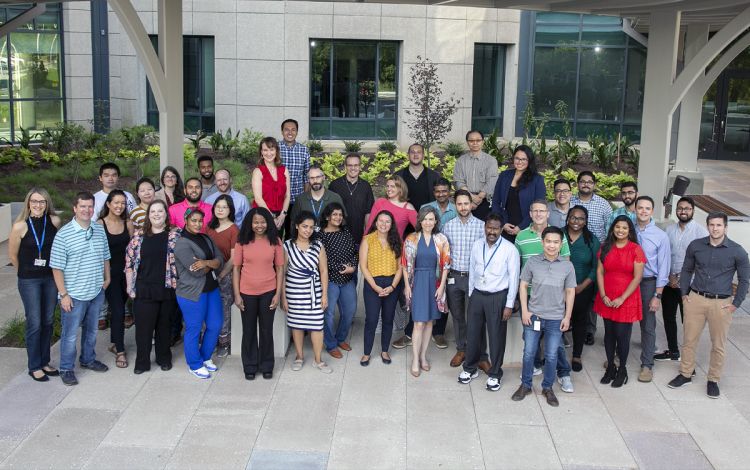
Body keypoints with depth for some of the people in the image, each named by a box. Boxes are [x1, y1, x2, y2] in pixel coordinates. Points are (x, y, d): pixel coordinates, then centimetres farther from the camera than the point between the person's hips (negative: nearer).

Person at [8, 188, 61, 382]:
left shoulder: (54, 221, -6)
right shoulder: (20, 226, -14)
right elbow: (12, 255, -1)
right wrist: (26, 272, 10)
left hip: (50, 277, 3)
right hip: (29, 281, -3)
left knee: (48, 321, 12)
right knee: (35, 324, 1)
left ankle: (44, 361, 26)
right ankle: (34, 367, 15)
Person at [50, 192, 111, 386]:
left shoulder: (100, 230, 2)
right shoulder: (64, 234, -15)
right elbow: (57, 267, -13)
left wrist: (107, 278, 9)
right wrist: (63, 294, -14)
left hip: (96, 292, 5)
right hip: (74, 296, -5)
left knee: (91, 330, 21)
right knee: (70, 335, 6)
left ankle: (88, 359, 40)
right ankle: (66, 369, 22)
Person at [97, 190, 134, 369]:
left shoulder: (128, 223, 3)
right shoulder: (100, 224, -8)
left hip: (126, 272, 4)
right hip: (109, 272, -4)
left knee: (118, 308, 14)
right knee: (118, 311, -6)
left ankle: (114, 343, 31)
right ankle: (120, 351, 3)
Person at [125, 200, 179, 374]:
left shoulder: (176, 235, -1)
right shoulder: (139, 236, 3)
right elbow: (129, 262, 5)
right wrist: (130, 287, 1)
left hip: (168, 289, 0)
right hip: (145, 290, 1)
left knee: (164, 325, 12)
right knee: (143, 326, 3)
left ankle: (164, 358, 28)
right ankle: (142, 362, 16)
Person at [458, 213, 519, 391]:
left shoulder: (510, 249, -12)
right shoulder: (477, 245, 1)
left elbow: (514, 278, -9)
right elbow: (472, 271, 9)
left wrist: (509, 305, -10)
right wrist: (471, 295, 11)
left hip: (498, 297, -4)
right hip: (477, 295, 4)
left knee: (496, 336, 6)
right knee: (473, 333, 13)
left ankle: (494, 374, 23)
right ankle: (470, 368, 32)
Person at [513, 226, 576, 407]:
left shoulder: (567, 266, -5)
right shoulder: (532, 262, -6)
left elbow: (570, 292, 2)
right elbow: (523, 285, 2)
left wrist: (567, 317, 0)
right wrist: (524, 310, -3)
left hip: (556, 319, 0)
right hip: (533, 316, 0)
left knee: (551, 356, 9)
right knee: (529, 353, 9)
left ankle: (547, 388, 26)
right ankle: (525, 385, 26)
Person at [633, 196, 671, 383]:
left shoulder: (661, 236, -7)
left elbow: (663, 267, -6)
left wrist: (657, 295, -9)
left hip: (648, 283, -2)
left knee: (648, 325, 6)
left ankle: (647, 365, 18)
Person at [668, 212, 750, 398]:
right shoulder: (695, 245, -1)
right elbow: (686, 270, 13)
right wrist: (684, 294, 7)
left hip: (721, 303, -1)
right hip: (695, 299, 2)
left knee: (718, 345, 7)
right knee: (689, 340, 8)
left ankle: (713, 380, 22)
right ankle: (685, 374, 23)